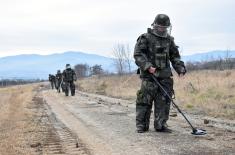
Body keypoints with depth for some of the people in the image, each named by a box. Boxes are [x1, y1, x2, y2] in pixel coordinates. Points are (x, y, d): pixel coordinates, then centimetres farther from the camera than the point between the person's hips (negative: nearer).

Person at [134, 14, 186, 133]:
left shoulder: (169, 40, 15)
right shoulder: (146, 38, -2)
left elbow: (175, 56, 20)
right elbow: (138, 54, -7)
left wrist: (180, 69, 7)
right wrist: (147, 66, -19)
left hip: (165, 77, 5)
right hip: (149, 75, -5)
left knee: (164, 101, 3)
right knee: (145, 100, -4)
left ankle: (160, 125, 11)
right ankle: (141, 125, 4)